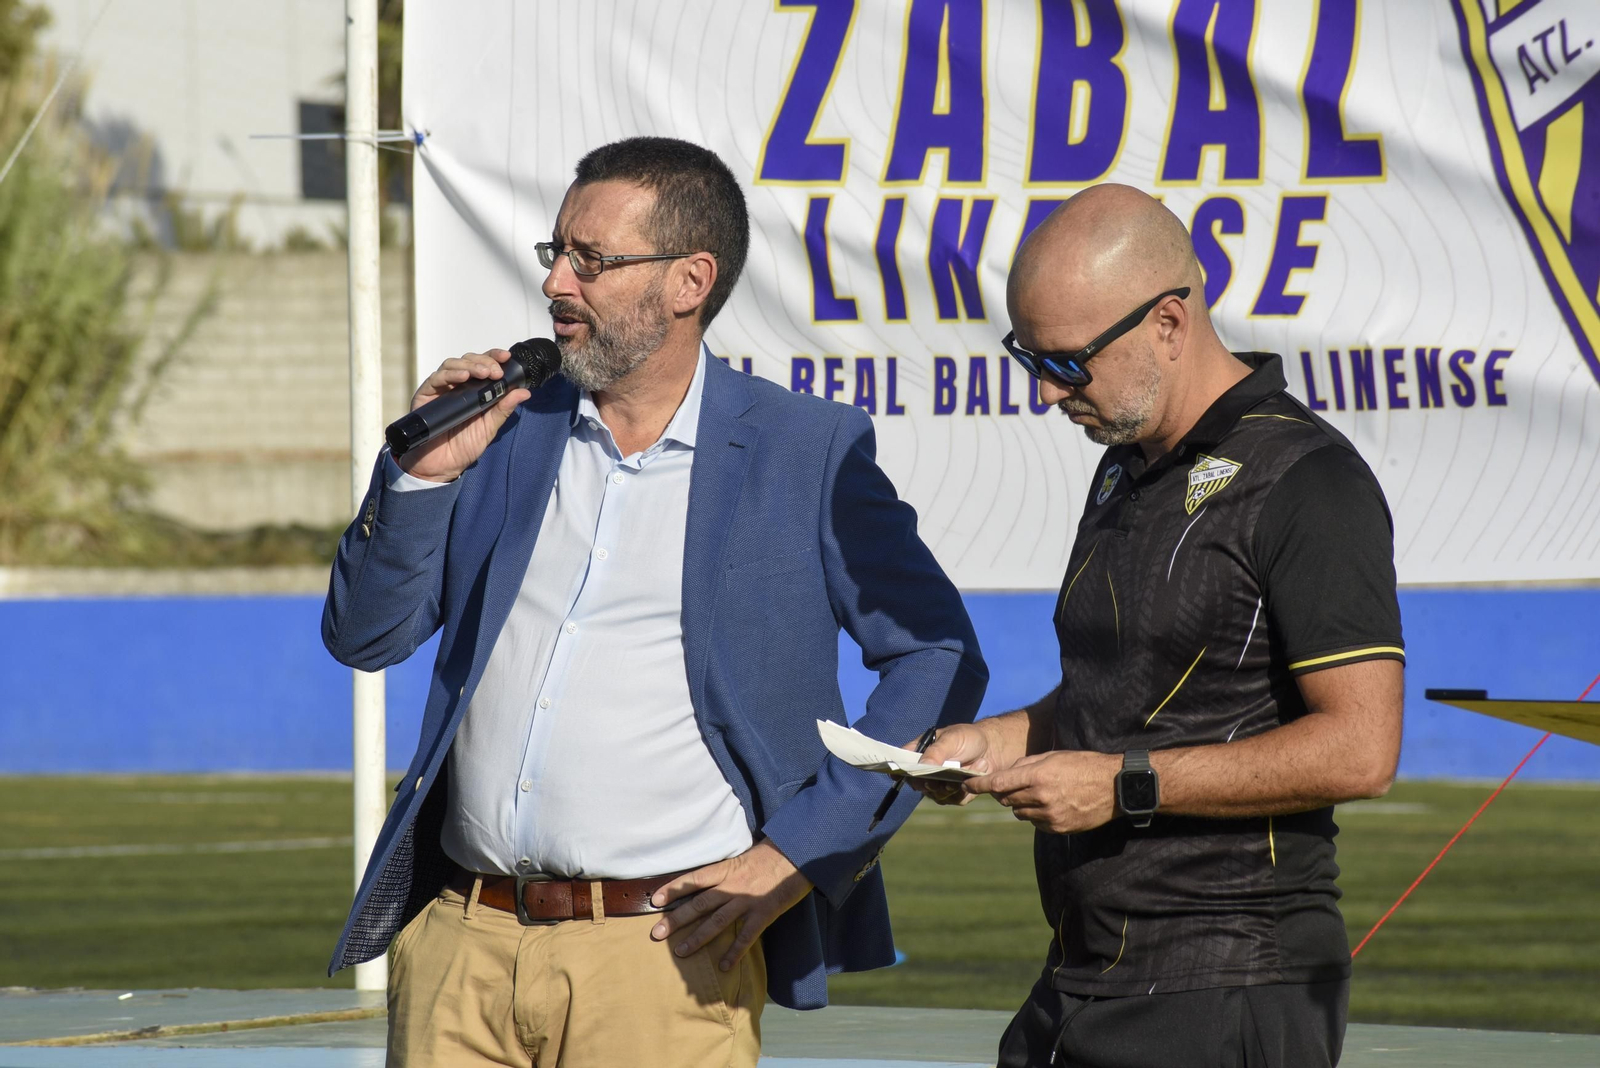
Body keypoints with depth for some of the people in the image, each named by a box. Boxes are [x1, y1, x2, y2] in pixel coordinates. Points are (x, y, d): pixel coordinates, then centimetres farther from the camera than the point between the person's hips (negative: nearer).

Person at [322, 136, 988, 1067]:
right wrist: (423, 473, -3)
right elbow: (366, 636, 13)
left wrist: (795, 857, -4)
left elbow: (939, 660, 2)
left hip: (663, 951, -4)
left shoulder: (806, 454, 2)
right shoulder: (509, 425, 12)